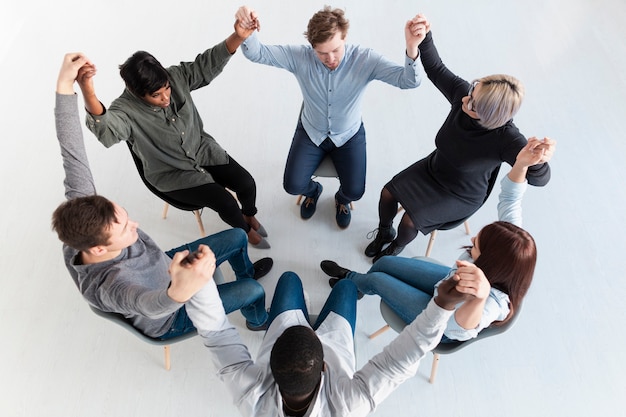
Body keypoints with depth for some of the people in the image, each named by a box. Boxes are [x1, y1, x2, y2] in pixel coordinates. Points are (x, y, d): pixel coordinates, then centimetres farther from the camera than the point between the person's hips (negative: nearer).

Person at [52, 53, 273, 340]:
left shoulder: (79, 220, -29)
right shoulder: (109, 284, -46)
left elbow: (74, 158, -29)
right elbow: (150, 305, -67)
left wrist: (65, 87, -35)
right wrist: (180, 291, -90)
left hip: (166, 265, 6)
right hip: (170, 318, -5)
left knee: (238, 236, 7)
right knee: (253, 290, -7)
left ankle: (246, 271, 43)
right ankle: (258, 320, 32)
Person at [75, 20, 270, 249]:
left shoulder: (176, 76, -15)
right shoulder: (126, 109, -28)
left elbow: (207, 64, -19)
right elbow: (107, 131, -49)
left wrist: (237, 37, -36)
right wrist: (88, 93, -69)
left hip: (203, 150, 5)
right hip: (171, 174, -4)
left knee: (246, 183, -8)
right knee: (225, 202, -15)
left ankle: (249, 215, 29)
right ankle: (245, 230, 21)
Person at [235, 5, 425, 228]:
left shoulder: (365, 59, -24)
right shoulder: (300, 56, -20)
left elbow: (408, 81, -33)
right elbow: (257, 53, -24)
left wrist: (411, 47, -55)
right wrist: (247, 32, -49)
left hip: (349, 135, -1)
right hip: (310, 133, 1)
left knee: (355, 191, -12)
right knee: (293, 186, -9)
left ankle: (341, 199, 30)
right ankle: (313, 191, 33)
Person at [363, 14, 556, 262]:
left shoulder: (506, 139, -36)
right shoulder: (462, 93, -24)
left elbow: (539, 179, -37)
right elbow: (436, 69, -12)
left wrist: (539, 161, -61)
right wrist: (424, 36, -28)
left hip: (461, 196, -4)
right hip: (432, 169, 5)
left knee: (410, 220, -15)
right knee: (387, 193, -3)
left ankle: (397, 246, 23)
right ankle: (384, 232, 30)